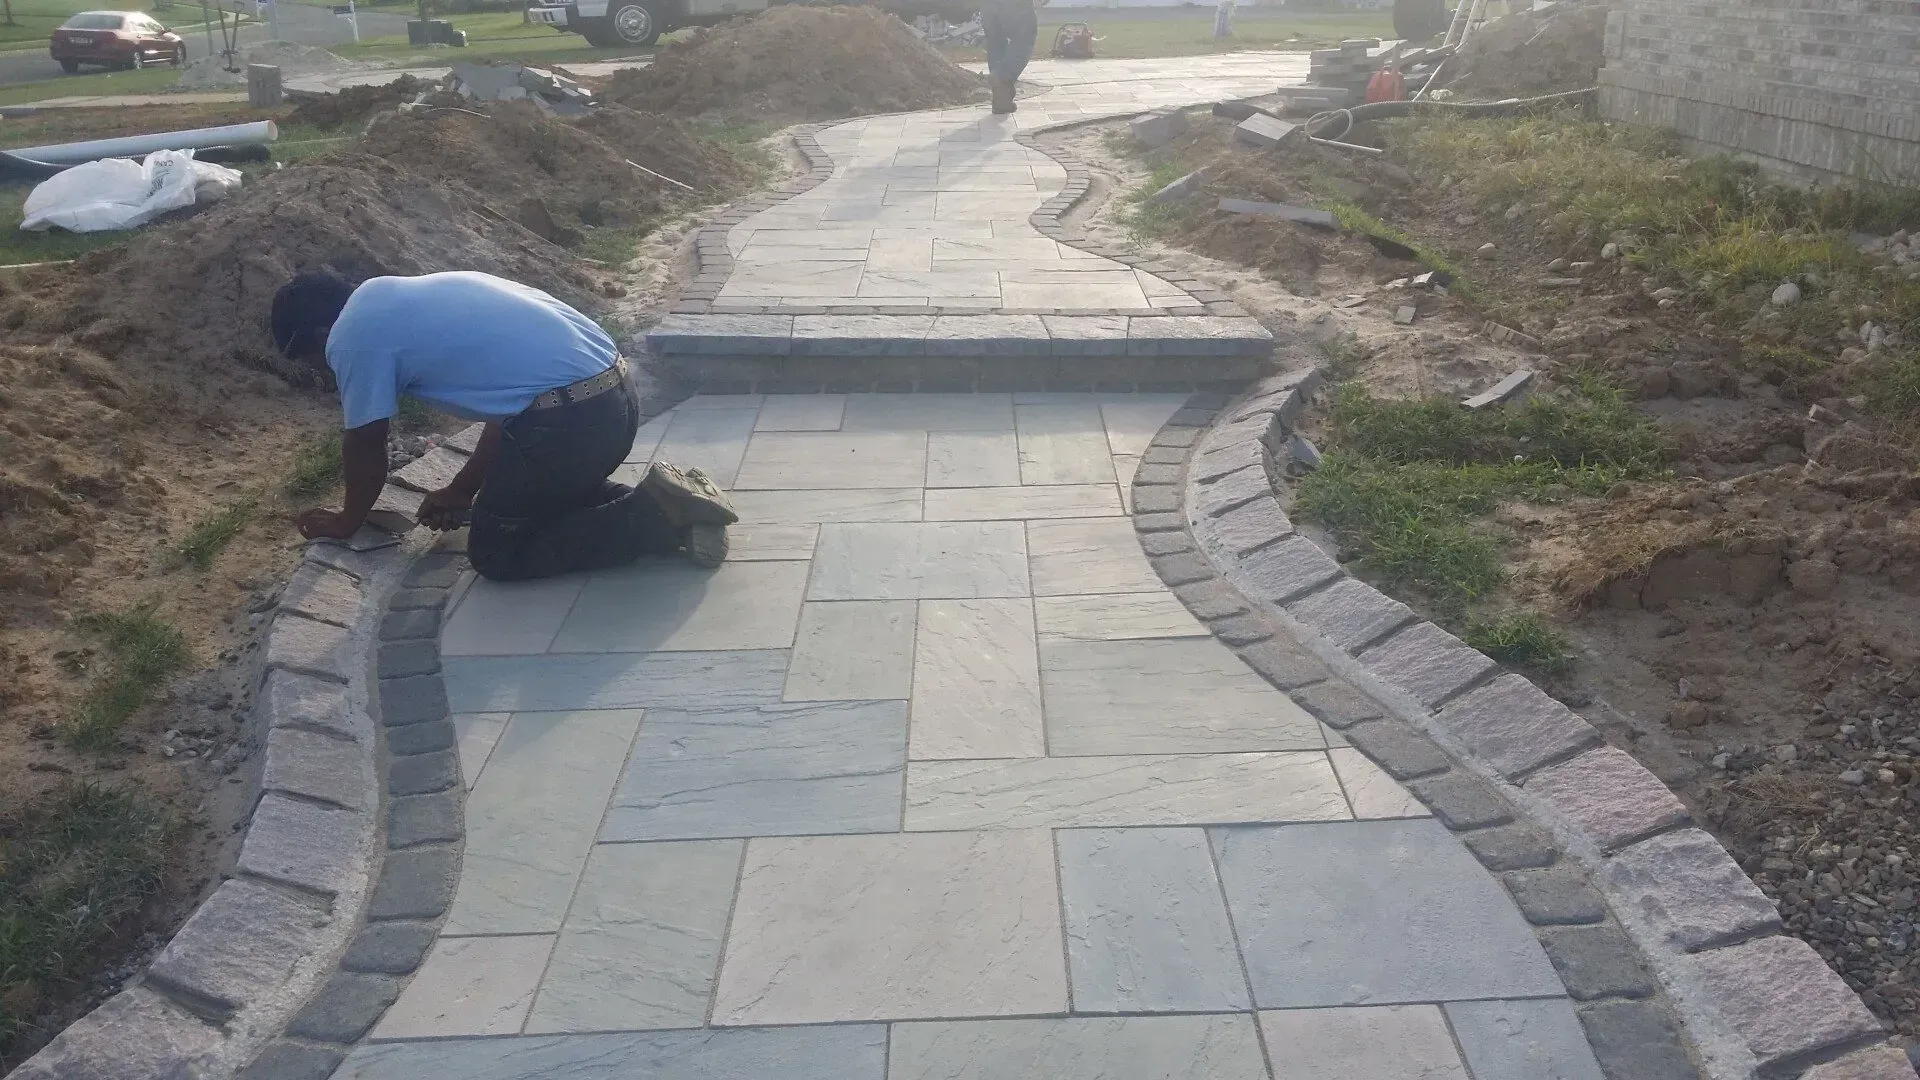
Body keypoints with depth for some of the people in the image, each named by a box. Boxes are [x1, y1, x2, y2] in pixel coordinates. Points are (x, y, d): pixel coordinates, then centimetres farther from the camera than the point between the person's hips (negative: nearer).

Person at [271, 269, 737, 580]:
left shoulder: (351, 338, 1)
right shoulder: (409, 300, 27)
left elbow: (364, 449, 9)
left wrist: (347, 521, 28)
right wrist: (462, 490, 34)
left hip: (568, 418, -9)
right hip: (616, 391, 9)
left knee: (496, 553, 11)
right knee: (548, 495, 32)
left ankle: (654, 518, -4)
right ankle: (666, 505, 10)